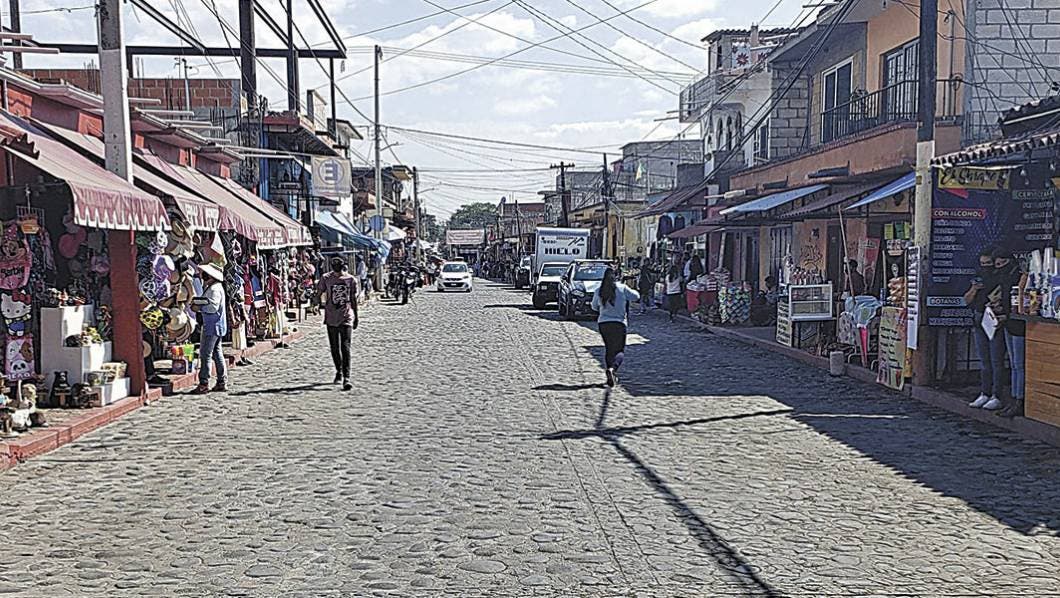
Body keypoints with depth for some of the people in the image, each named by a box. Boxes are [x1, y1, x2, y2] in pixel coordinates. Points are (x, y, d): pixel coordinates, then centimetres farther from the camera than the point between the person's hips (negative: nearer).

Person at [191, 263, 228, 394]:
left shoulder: (215, 289, -16)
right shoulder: (210, 287, 17)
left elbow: (213, 307, -23)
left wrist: (199, 308, -13)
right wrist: (197, 303, 6)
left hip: (213, 326, -11)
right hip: (215, 326, 11)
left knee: (205, 354, -8)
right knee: (217, 353, 13)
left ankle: (203, 384, -6)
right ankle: (222, 382, 17)